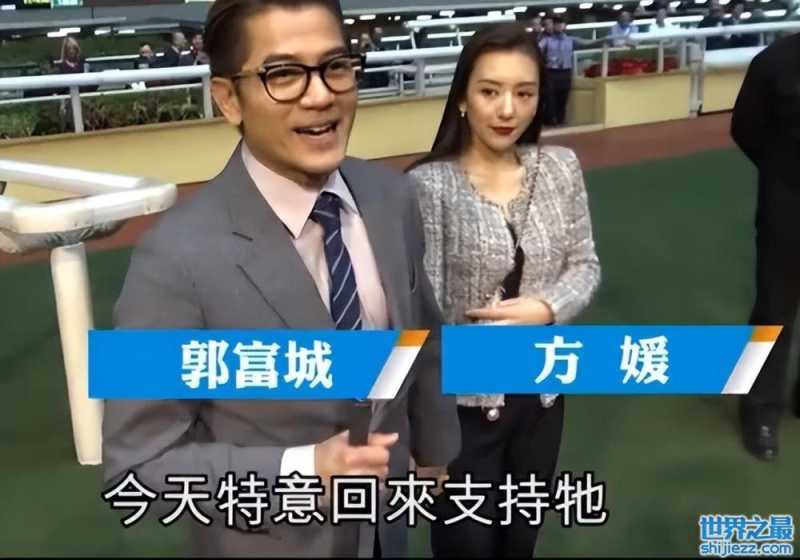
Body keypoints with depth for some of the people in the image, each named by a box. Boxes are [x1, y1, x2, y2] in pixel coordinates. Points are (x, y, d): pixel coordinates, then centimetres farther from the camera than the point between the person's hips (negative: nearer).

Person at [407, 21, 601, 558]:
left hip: (542, 389, 5)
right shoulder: (430, 185, -18)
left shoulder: (561, 167, -3)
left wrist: (546, 309, -18)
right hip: (463, 399, -4)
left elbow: (586, 265, 3)